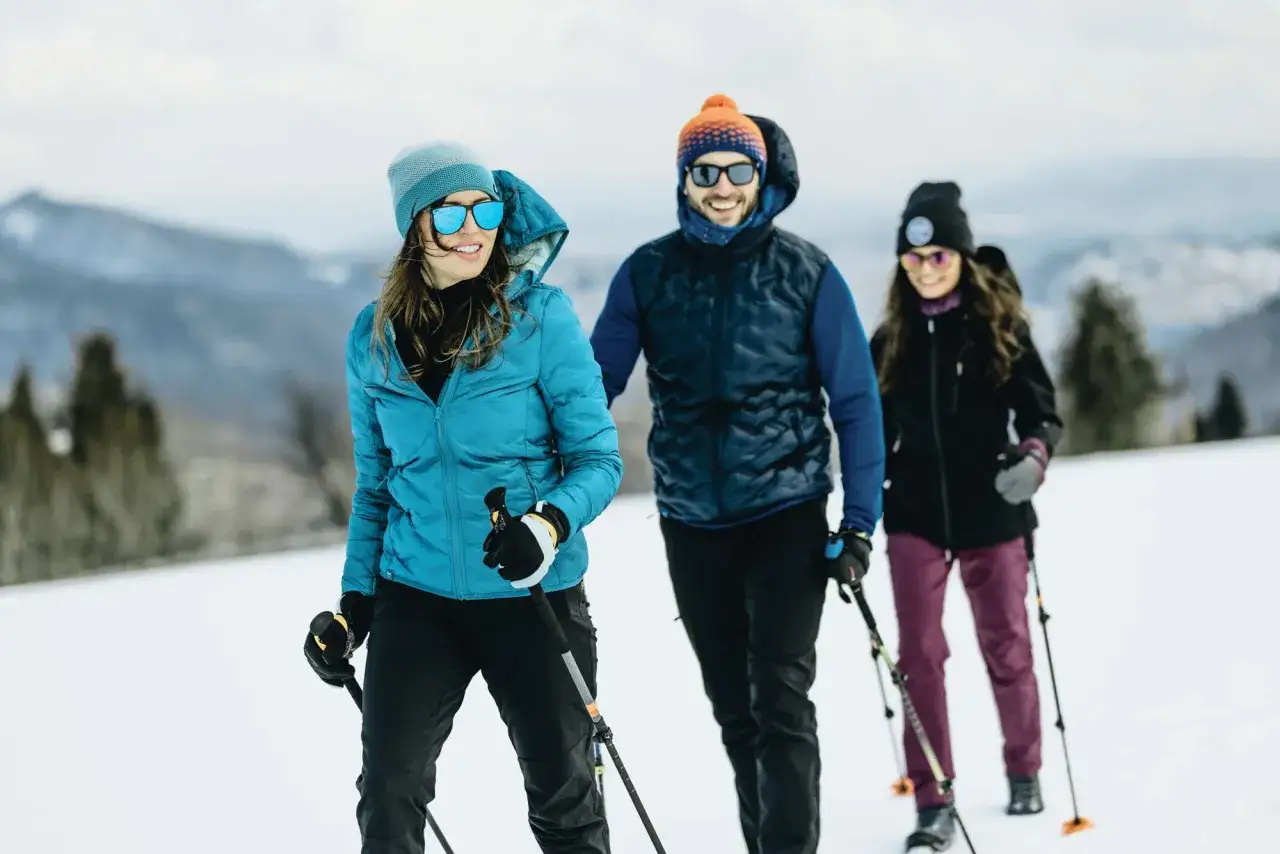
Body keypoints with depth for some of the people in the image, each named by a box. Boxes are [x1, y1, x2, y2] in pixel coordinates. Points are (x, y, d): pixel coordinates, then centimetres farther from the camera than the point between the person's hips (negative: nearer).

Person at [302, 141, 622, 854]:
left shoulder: (540, 314, -8)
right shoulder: (376, 337, 3)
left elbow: (599, 457, -8)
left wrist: (551, 522, -28)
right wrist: (353, 604, 8)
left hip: (533, 593, -2)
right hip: (418, 595, 2)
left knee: (563, 795, 9)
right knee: (389, 794, -8)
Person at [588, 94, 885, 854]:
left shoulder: (806, 272, -5)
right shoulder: (648, 273, 0)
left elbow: (855, 399, -2)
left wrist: (860, 521, -7)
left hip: (787, 514, -3)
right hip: (692, 524, 3)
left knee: (780, 699, -13)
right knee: (735, 710, 12)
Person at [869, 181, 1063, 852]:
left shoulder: (1000, 325, -2)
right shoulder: (892, 338, 6)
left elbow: (1041, 410, -2)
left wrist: (1033, 456, -23)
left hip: (990, 515, -2)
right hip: (914, 516, 2)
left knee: (1006, 647, 10)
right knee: (919, 654, -8)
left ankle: (1024, 772, 32)